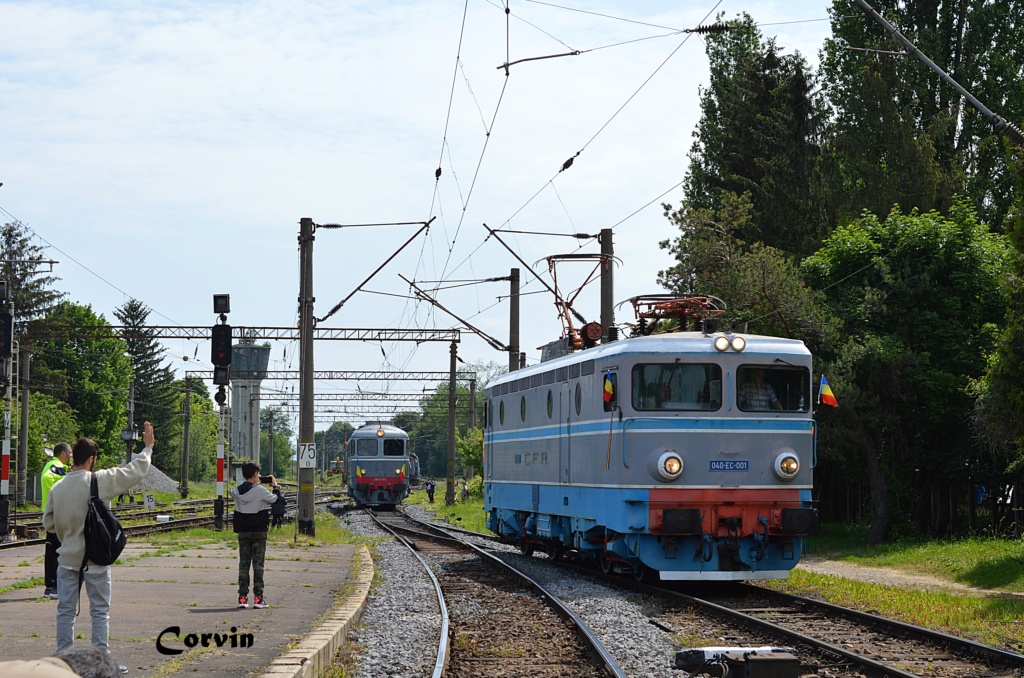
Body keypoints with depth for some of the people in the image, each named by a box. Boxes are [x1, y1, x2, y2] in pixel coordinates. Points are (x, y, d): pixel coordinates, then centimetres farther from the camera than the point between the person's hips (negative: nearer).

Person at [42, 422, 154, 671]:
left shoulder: (57, 487, -2)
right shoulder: (100, 481, -14)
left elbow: (48, 523, 7)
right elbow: (135, 471, -6)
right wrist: (148, 447, 8)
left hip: (67, 558, 3)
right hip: (95, 559, -3)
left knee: (66, 610, 11)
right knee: (100, 611, 6)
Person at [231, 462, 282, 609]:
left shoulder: (237, 491, -1)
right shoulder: (260, 490, -13)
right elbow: (275, 499, -3)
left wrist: (255, 484, 24)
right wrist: (276, 486, 16)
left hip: (242, 531, 4)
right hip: (259, 531, -4)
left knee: (243, 563, 8)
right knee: (258, 564, 0)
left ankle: (242, 597, 5)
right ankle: (258, 597, -4)